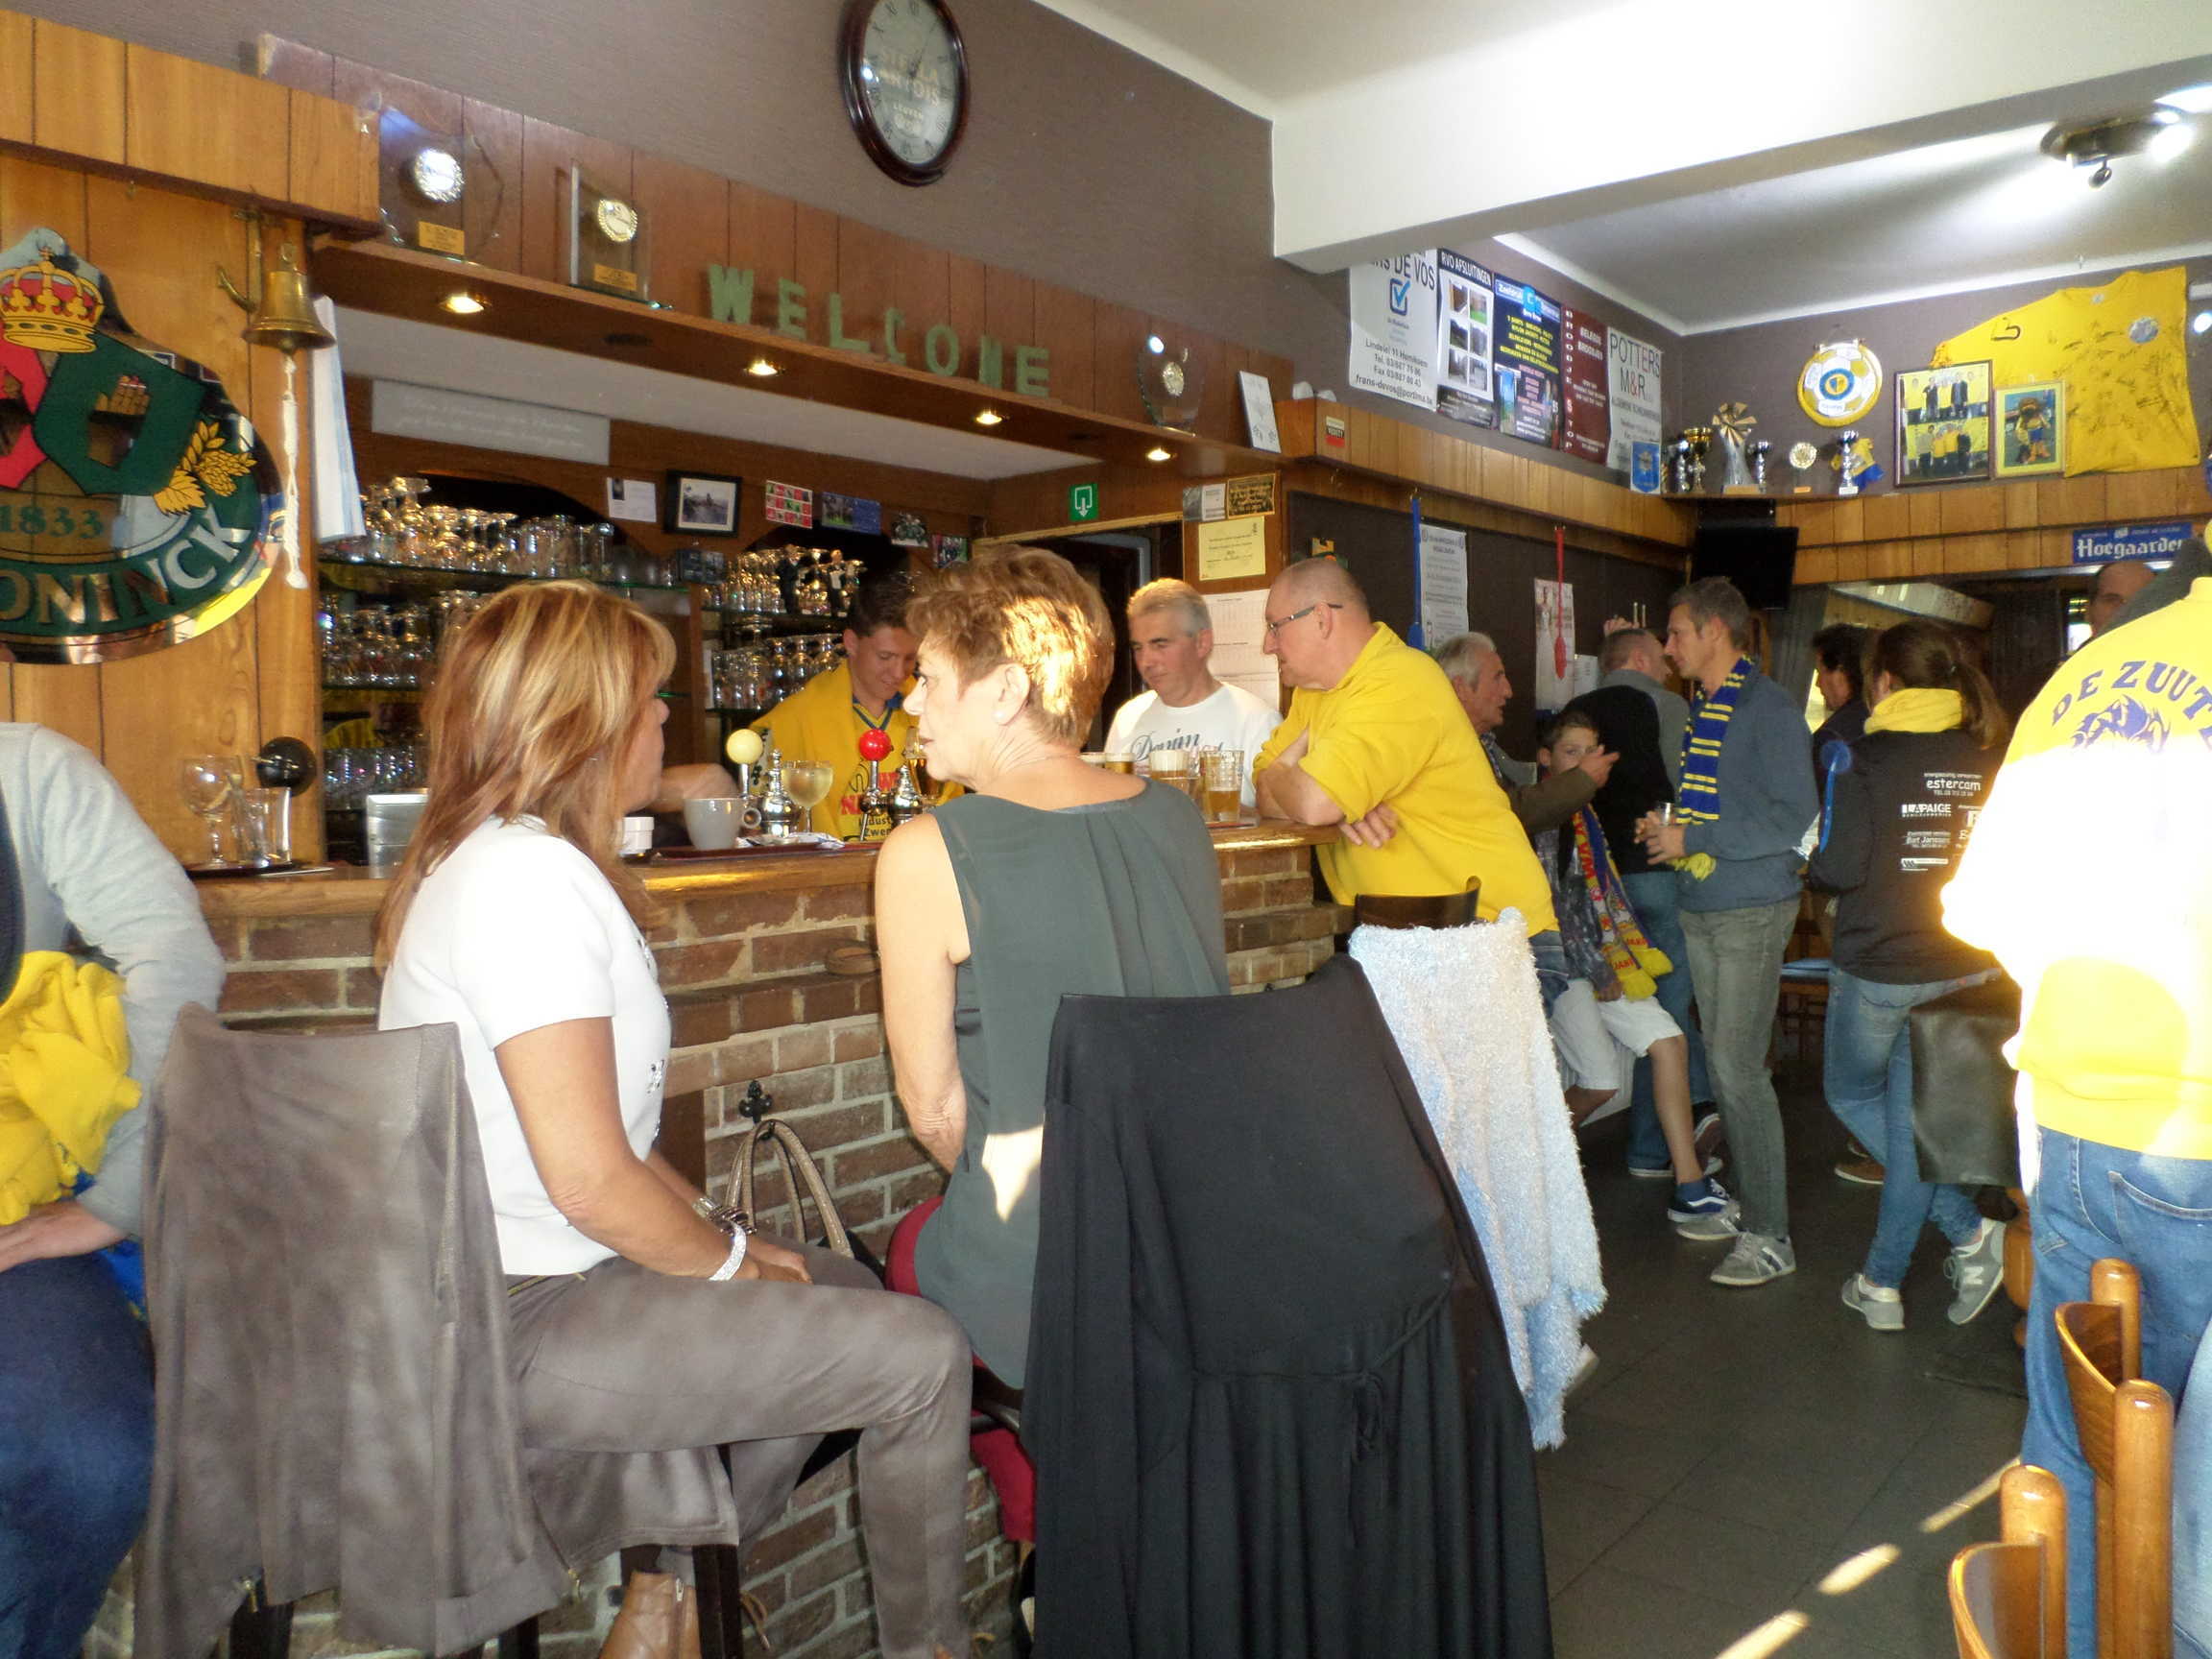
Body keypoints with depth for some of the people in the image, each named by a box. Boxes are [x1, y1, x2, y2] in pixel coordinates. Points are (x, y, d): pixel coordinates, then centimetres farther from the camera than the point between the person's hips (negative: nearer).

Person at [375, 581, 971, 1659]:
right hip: (520, 1329, -11)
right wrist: (730, 1254, -9)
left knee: (843, 1289, 19)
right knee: (920, 1353, -10)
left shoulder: (498, 857, 12)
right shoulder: (528, 875, -21)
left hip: (508, 1279, 11)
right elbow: (590, 1179, -25)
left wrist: (721, 1232, 7)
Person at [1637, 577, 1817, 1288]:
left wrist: (1695, 840, -19)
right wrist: (1669, 831, 6)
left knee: (1738, 1069, -8)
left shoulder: (1769, 709, -12)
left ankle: (1769, 1235, 1)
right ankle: (1751, 1188, 27)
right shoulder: (1702, 710, 14)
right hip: (1701, 909, 8)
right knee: (1723, 1062, 14)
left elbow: (1794, 819, -19)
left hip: (1751, 912, -8)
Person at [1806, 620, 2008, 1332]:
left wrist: (1808, 868, 4)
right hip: (1964, 969, 5)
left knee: (1852, 1094, 19)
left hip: (1878, 967, -5)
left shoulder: (1861, 758, -14)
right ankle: (1884, 1283, 22)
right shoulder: (1987, 760, -1)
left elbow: (1838, 865, -17)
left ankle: (1968, 1229, 7)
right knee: (1910, 1116, 15)